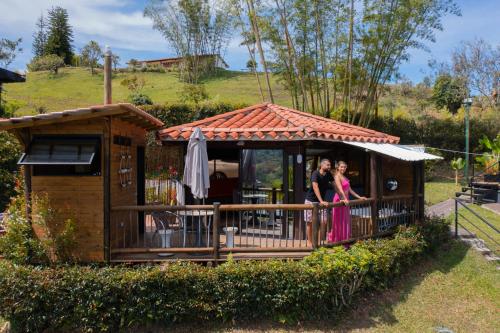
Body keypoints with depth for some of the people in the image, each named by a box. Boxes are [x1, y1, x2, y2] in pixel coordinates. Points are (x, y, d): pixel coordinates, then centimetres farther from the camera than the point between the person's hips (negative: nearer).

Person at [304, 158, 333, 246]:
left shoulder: (328, 174, -1)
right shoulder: (315, 173, -20)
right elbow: (315, 187, -32)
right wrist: (321, 201, -42)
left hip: (321, 201, 6)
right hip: (311, 200, -5)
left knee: (324, 221, -2)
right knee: (309, 222, 1)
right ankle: (309, 242, 12)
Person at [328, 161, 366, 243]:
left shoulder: (344, 177, 16)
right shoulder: (337, 176, -11)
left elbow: (349, 190, 17)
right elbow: (340, 189, -24)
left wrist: (359, 197, 15)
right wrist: (345, 199, -36)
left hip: (345, 200, 9)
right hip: (339, 200, -9)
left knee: (345, 222, 10)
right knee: (339, 222, -3)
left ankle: (344, 240, 17)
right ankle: (336, 240, 5)